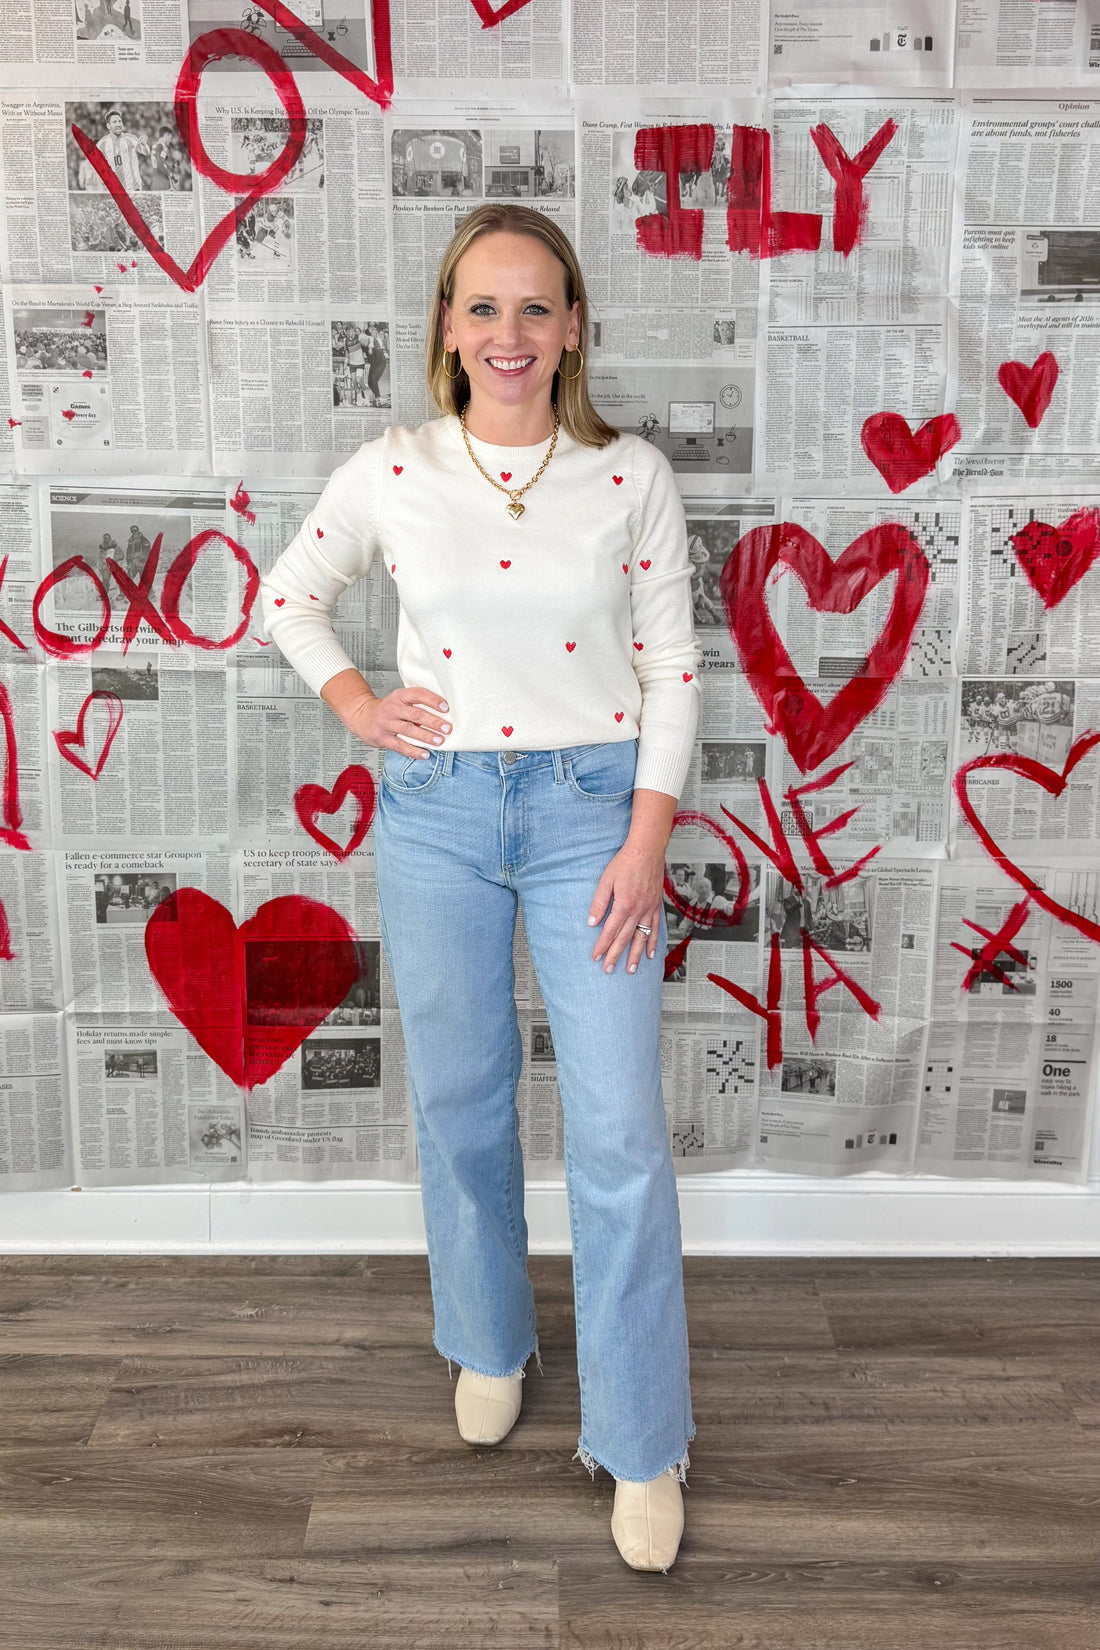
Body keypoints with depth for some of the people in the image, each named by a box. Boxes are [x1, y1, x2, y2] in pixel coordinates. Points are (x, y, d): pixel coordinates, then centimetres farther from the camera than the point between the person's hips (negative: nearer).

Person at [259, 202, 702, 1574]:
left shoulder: (631, 477, -2)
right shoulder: (387, 476, 0)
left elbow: (671, 668, -1)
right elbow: (287, 596, 16)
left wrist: (646, 841, -8)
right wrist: (356, 707, 2)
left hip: (590, 807, -1)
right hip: (434, 808, 2)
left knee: (620, 1134, -2)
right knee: (459, 1102, 13)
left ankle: (641, 1444, 17)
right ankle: (490, 1344, 40)